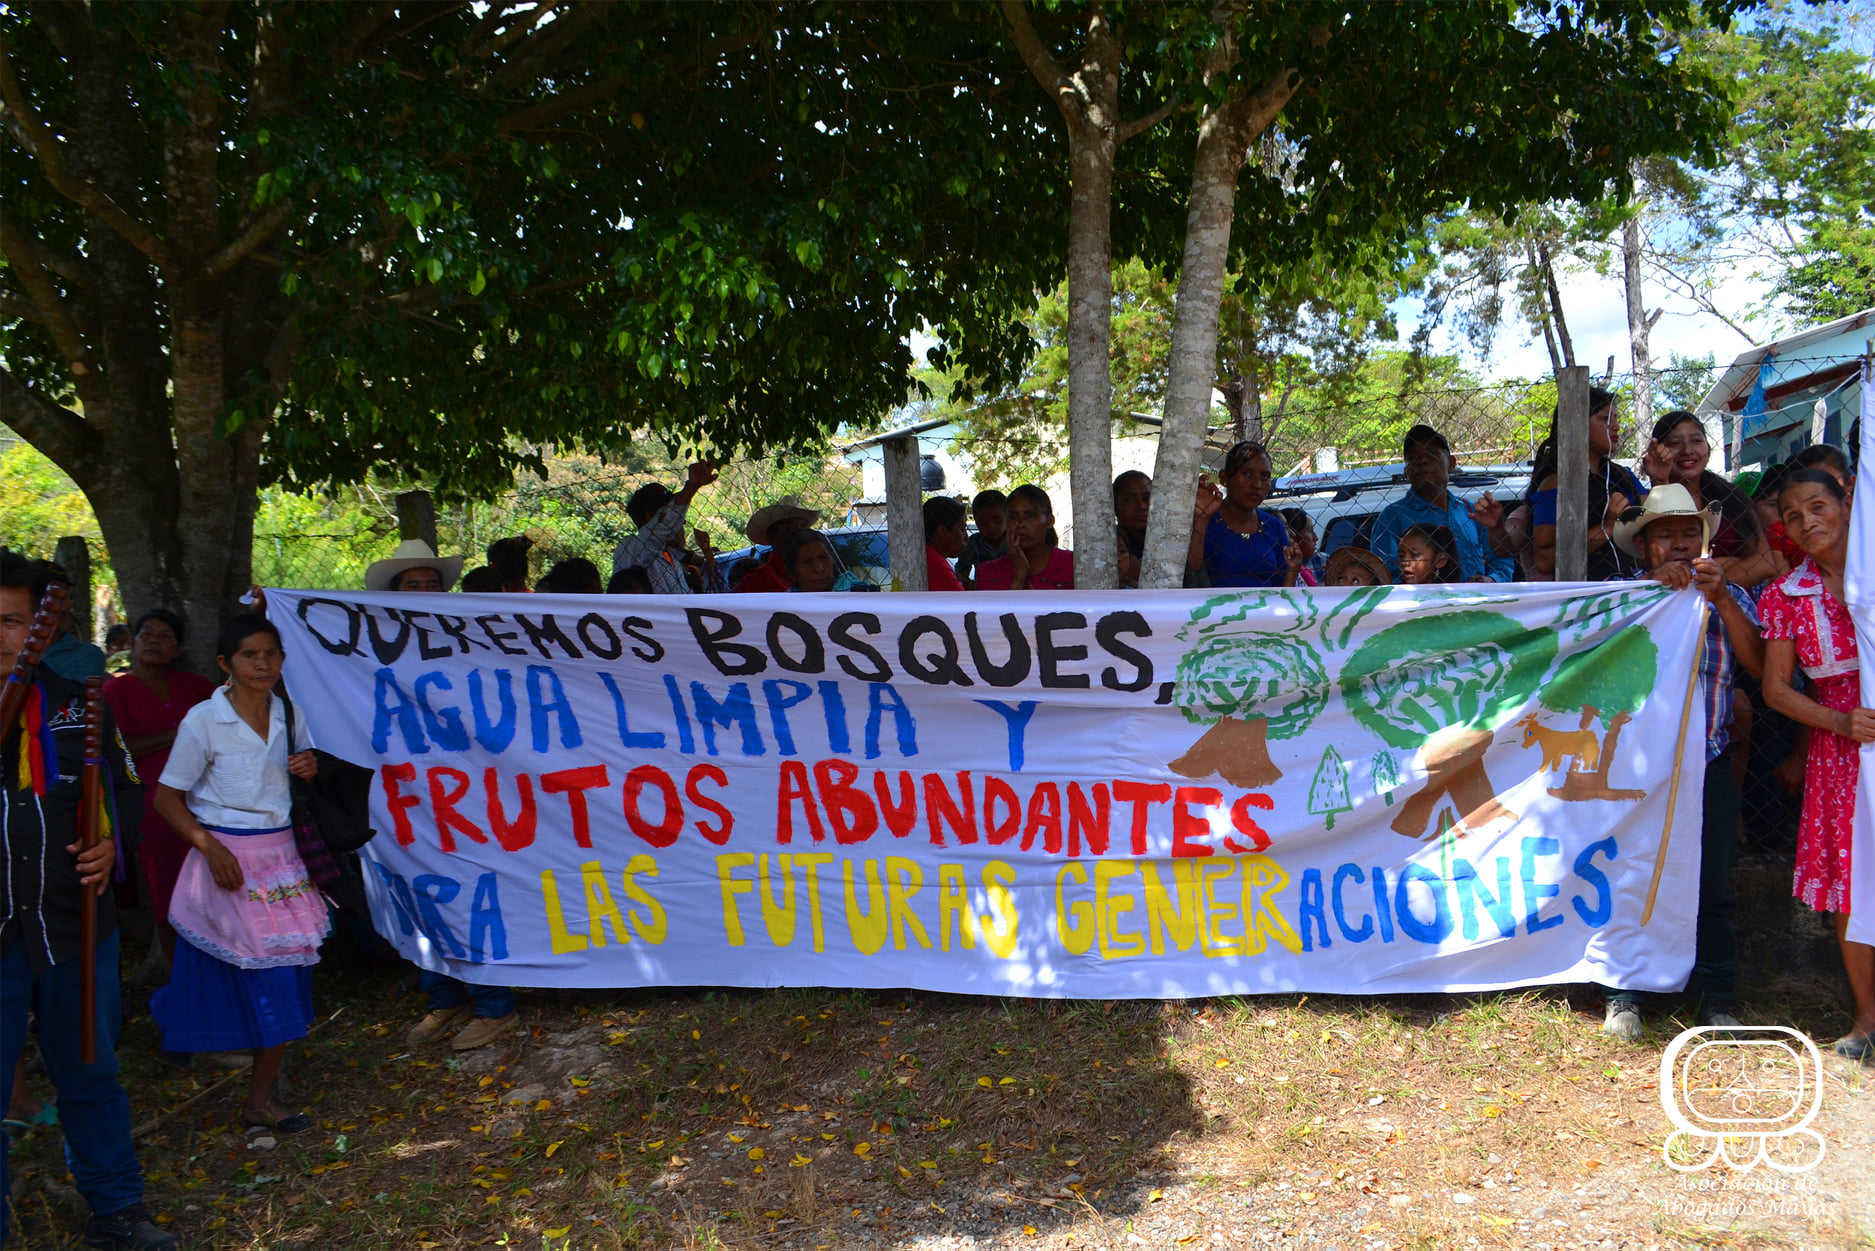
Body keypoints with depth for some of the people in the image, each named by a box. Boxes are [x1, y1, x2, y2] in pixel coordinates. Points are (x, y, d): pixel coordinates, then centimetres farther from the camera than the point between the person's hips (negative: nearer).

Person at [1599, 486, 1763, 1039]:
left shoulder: (1729, 598, 10)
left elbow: (1758, 665, -5)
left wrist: (1721, 599, -15)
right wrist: (1651, 589, -20)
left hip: (1708, 766, 2)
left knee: (1712, 890, 5)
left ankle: (1715, 999, 18)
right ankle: (1623, 995, 15)